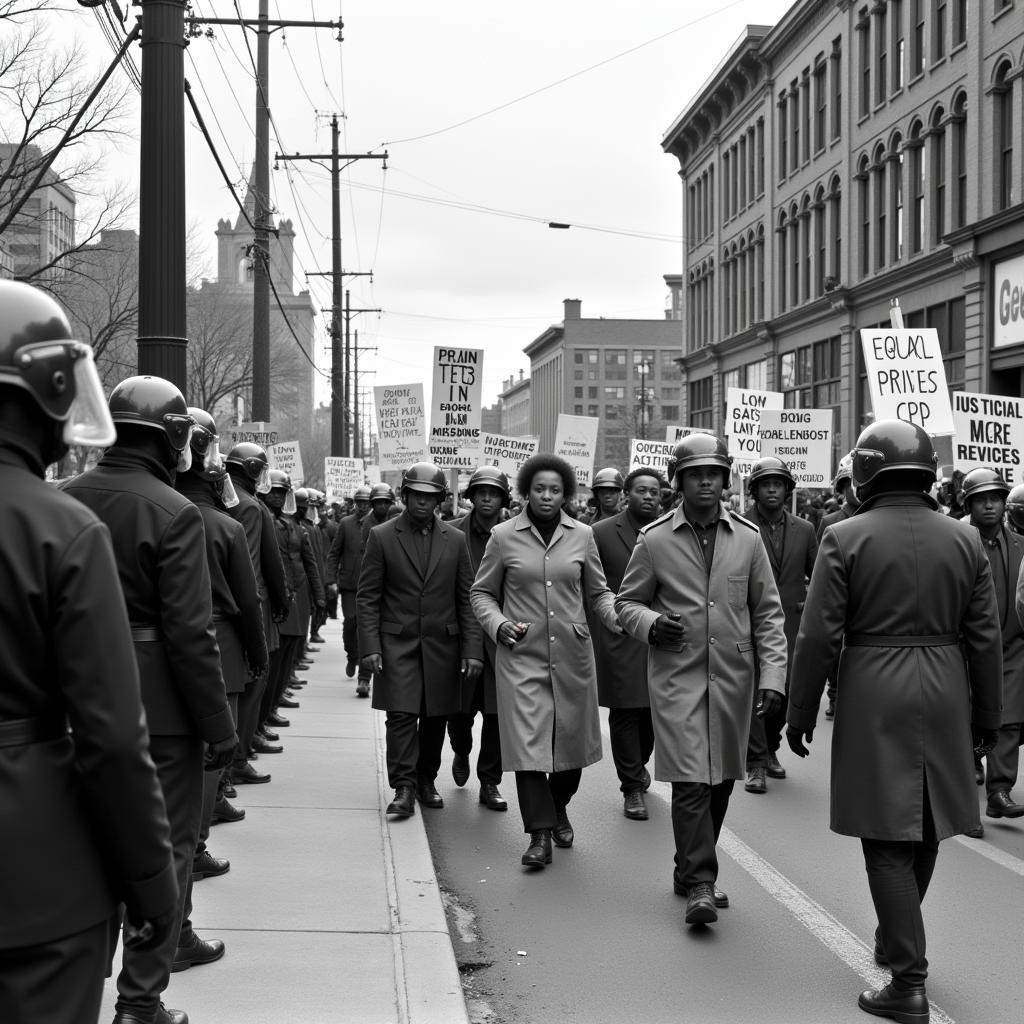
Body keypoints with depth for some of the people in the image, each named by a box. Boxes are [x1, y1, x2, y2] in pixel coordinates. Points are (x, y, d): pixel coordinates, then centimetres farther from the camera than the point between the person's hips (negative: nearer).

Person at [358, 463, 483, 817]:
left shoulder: (455, 540, 6)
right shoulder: (382, 536, 0)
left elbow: (466, 599, 6)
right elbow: (367, 597, -1)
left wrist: (472, 649, -1)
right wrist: (370, 647, -10)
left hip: (442, 646, 2)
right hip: (397, 644, -2)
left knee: (435, 717, 8)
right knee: (401, 715, -9)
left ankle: (426, 779, 23)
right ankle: (403, 788, -4)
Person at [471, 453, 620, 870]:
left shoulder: (582, 535, 4)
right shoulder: (504, 536, 0)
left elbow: (598, 592, 13)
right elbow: (481, 592, 8)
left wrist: (622, 617, -5)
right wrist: (498, 624, -9)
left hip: (572, 652, 2)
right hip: (521, 654, -2)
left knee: (571, 740, 10)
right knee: (527, 739, -8)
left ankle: (558, 809, 36)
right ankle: (539, 833, -2)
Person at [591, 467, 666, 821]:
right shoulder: (602, 533, -1)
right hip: (618, 641, -2)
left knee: (653, 712, 9)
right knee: (625, 714, 1)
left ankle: (639, 764, 36)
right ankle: (632, 787, 10)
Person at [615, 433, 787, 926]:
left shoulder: (747, 537, 4)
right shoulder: (654, 540, -1)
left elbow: (768, 612, 7)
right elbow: (626, 603, 8)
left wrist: (772, 675, -2)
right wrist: (650, 623, -14)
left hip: (733, 679, 3)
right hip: (676, 677, -3)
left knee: (720, 780, 10)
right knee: (691, 781, -10)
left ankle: (690, 870, 26)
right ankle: (700, 884, -4)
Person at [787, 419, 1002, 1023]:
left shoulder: (845, 538, -7)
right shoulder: (965, 540, 3)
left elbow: (819, 637, -8)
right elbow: (985, 637, 5)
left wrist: (801, 713, 1)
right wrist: (988, 714, 15)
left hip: (874, 699, -4)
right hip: (945, 695, 4)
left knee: (888, 838, 1)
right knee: (926, 828, 19)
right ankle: (897, 939, 38)